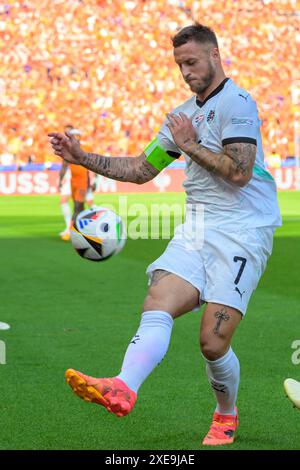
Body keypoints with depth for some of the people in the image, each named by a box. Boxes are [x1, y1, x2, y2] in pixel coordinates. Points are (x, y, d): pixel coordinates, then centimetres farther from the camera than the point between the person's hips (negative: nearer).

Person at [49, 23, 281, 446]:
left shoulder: (237, 102, -6)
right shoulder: (183, 114, 20)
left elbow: (239, 172, -17)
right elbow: (141, 169, 24)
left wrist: (190, 145, -9)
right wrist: (83, 158, 16)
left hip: (240, 229, -7)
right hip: (196, 228, 7)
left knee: (212, 341, -11)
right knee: (157, 305, -19)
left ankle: (226, 417, 15)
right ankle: (123, 390, -39)